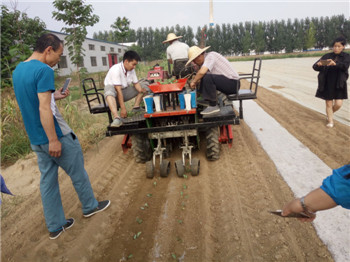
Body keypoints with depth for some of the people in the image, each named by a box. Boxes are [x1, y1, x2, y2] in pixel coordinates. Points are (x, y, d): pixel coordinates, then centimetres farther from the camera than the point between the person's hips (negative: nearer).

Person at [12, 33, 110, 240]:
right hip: (56, 136, -8)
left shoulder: (18, 70, 10)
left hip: (35, 139, 8)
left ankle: (55, 226, 27)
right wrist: (54, 140, -22)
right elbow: (44, 109, -25)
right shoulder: (44, 71, -18)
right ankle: (90, 206, 33)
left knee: (48, 180, 15)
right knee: (78, 173, 12)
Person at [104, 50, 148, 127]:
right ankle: (116, 118, -56)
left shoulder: (131, 70, -3)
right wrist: (123, 108, -35)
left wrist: (141, 90, -22)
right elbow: (118, 90, -31)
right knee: (109, 91, -42)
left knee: (144, 86, 0)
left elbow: (136, 83, 3)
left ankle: (136, 107, -16)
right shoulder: (116, 69, -26)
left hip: (125, 90, 7)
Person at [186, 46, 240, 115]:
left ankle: (213, 106, -15)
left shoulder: (210, 56, -15)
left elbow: (202, 72, -29)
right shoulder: (205, 60, 13)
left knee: (207, 77, -26)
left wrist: (194, 82, -15)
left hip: (233, 83, -10)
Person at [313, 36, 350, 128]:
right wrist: (318, 64, -30)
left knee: (338, 104, -5)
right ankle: (330, 121, 21)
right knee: (329, 104, 4)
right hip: (327, 84, 0)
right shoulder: (327, 56, 3)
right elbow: (315, 67, -6)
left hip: (339, 84, 0)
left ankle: (331, 113, 28)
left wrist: (335, 63, -41)